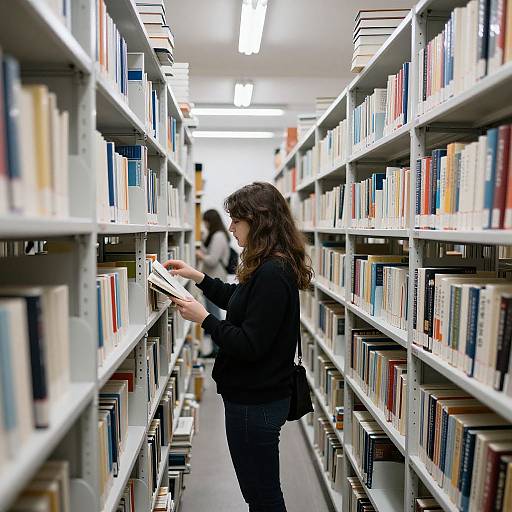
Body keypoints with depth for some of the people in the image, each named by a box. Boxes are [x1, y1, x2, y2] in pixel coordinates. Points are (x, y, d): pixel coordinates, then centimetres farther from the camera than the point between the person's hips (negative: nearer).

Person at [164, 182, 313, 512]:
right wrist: (198, 277, 16)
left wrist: (203, 318, -17)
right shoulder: (273, 266, 6)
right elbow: (238, 301, 22)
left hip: (255, 402, -10)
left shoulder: (272, 274, -25)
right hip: (256, 394, 10)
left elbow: (249, 345, -25)